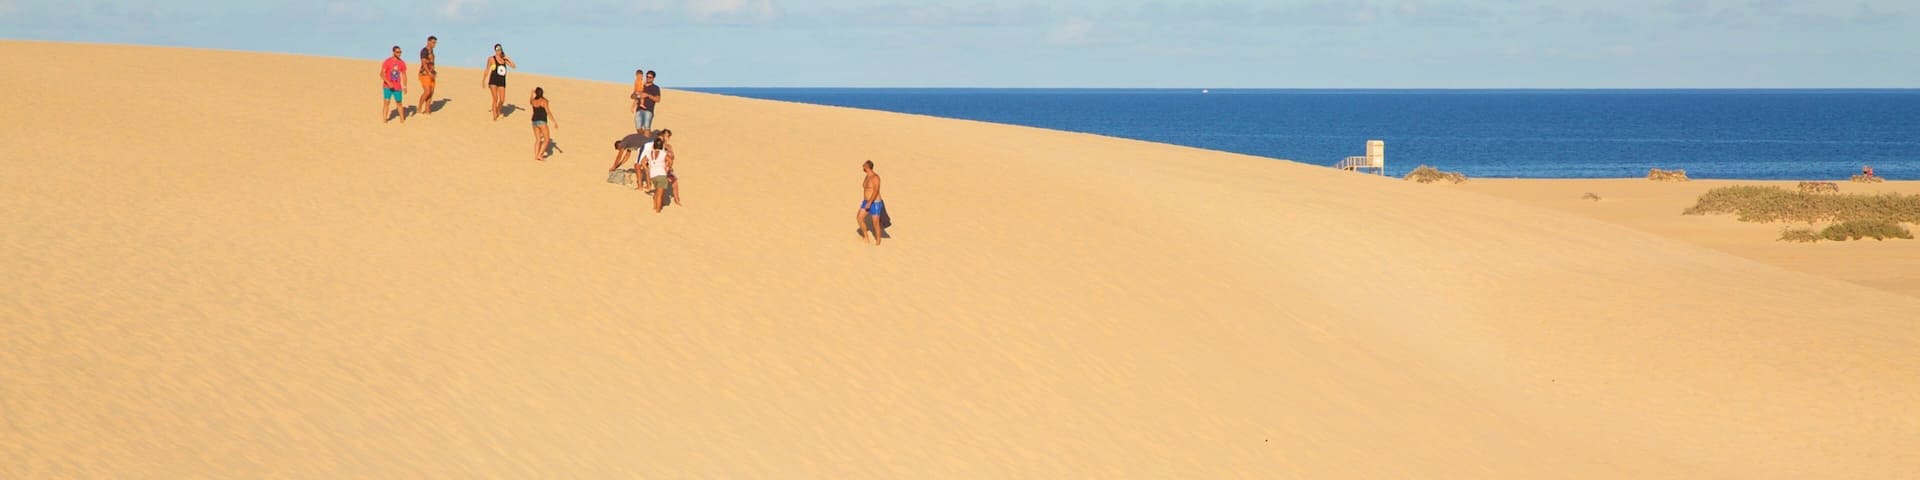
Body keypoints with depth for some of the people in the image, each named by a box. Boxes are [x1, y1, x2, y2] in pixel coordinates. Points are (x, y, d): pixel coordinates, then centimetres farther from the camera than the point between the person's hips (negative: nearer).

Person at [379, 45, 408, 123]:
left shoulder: (402, 63, 3)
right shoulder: (387, 62, -9)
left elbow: (404, 75, 11)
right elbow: (382, 74, -12)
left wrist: (405, 86, 2)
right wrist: (388, 83, -25)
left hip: (397, 87, 3)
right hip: (387, 87, -3)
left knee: (399, 103, 10)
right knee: (386, 102, -7)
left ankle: (402, 120, 19)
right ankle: (384, 120, -2)